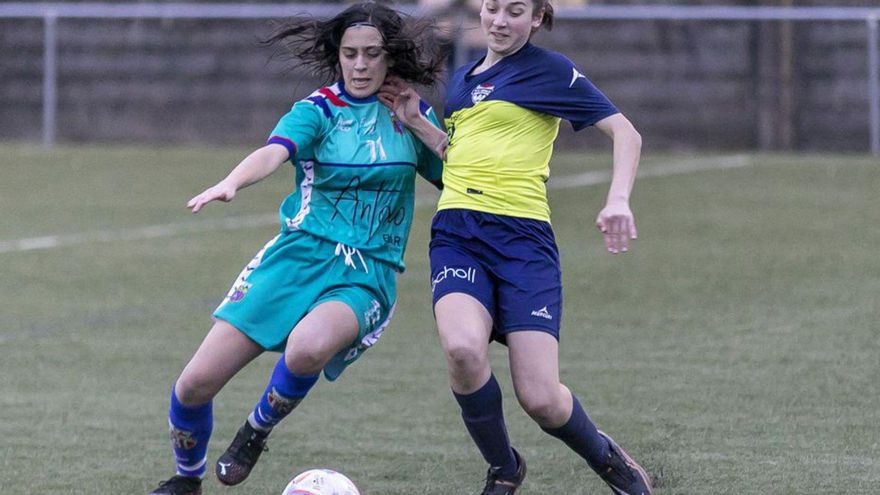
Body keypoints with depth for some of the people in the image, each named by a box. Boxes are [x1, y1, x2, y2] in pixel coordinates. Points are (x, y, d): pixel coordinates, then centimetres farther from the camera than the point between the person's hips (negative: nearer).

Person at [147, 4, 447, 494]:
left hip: (368, 275, 0)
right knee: (196, 383, -6)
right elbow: (274, 151, -22)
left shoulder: (411, 113, 6)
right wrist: (231, 182, -45)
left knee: (309, 346, -36)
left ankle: (256, 432, -5)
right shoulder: (319, 110, -2)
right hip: (300, 256, 0)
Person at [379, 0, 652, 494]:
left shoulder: (550, 70, 1)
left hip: (522, 236, -4)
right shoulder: (463, 78, 19)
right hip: (457, 235, 4)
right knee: (463, 348, -28)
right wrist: (416, 121, 16)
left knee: (541, 399, -13)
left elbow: (625, 133, -1)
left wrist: (618, 200, -16)